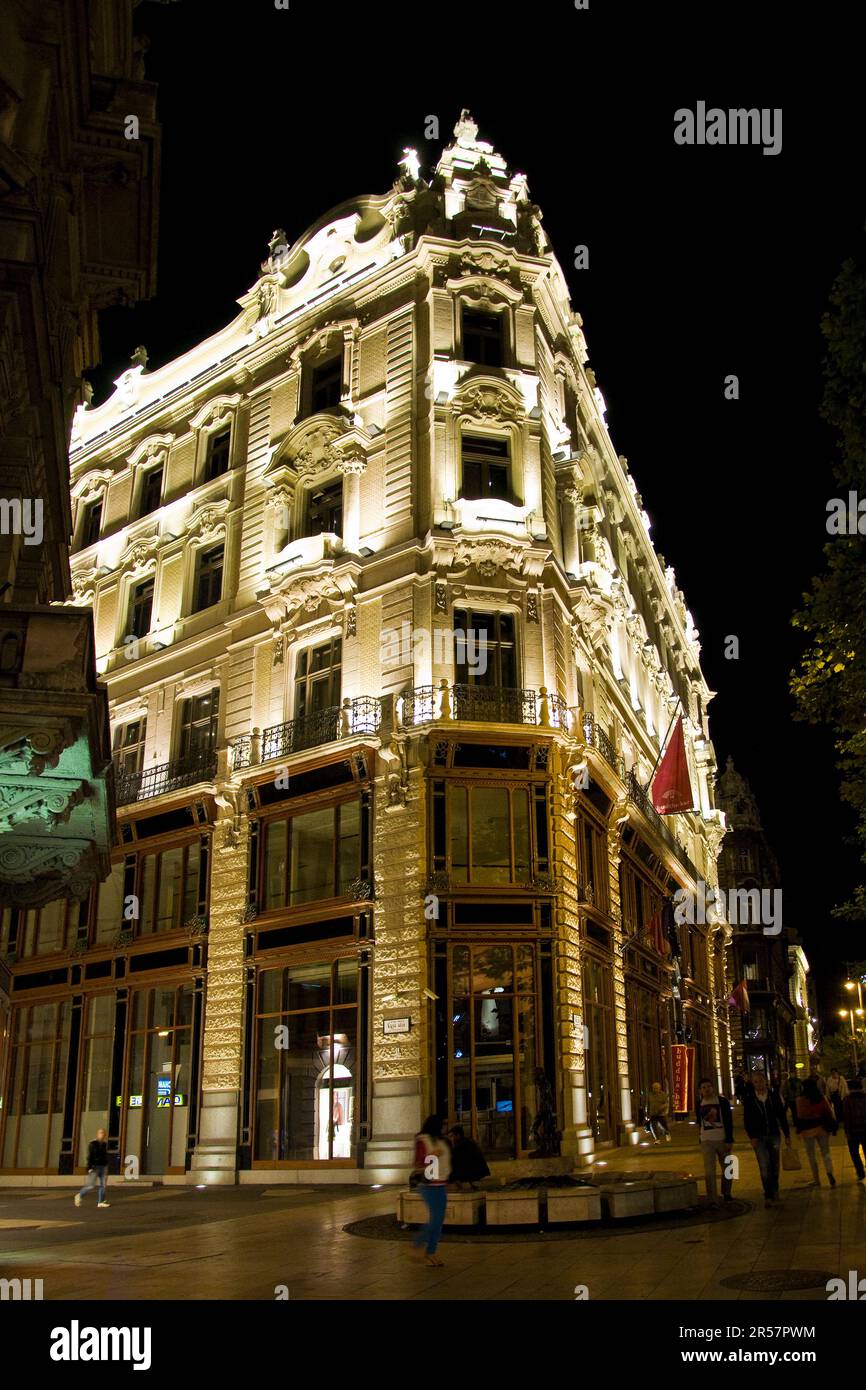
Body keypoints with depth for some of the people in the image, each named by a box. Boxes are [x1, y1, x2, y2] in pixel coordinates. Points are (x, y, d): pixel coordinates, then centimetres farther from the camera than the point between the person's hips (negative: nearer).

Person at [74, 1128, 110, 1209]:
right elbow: (89, 1156, -10)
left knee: (103, 1185, -1)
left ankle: (101, 1202, 2)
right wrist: (89, 1167, -17)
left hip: (103, 1167, 6)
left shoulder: (105, 1144, 11)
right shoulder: (93, 1144, -6)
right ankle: (79, 1196, 14)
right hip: (95, 1167, -6)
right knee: (91, 1185, -7)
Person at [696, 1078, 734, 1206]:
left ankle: (726, 1193, 34)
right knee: (709, 1171, -6)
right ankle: (713, 1200, -3)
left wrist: (729, 1140, -11)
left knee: (727, 1169, 13)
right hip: (706, 1141, 1)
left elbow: (729, 1122, -6)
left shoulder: (722, 1101, -4)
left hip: (722, 1140, -1)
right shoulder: (699, 1104, 6)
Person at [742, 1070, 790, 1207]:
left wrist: (787, 1135, 4)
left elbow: (782, 1116, 4)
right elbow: (747, 1120, 0)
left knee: (775, 1165, 11)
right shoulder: (749, 1098, -3)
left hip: (774, 1134, 2)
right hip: (759, 1137, -1)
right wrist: (752, 1137, -9)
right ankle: (768, 1196, -7)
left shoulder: (774, 1094, -1)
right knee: (764, 1167, -9)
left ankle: (775, 1191, 30)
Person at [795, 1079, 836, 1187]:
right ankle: (830, 1172, -14)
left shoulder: (800, 1100, -10)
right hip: (822, 1128, 2)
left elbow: (800, 1116, -10)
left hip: (808, 1130, -2)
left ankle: (816, 1180, 14)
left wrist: (799, 1130, -3)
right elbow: (829, 1113, 1)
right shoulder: (821, 1098, -1)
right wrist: (832, 1126, 10)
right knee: (825, 1153, 11)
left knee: (811, 1155, 11)